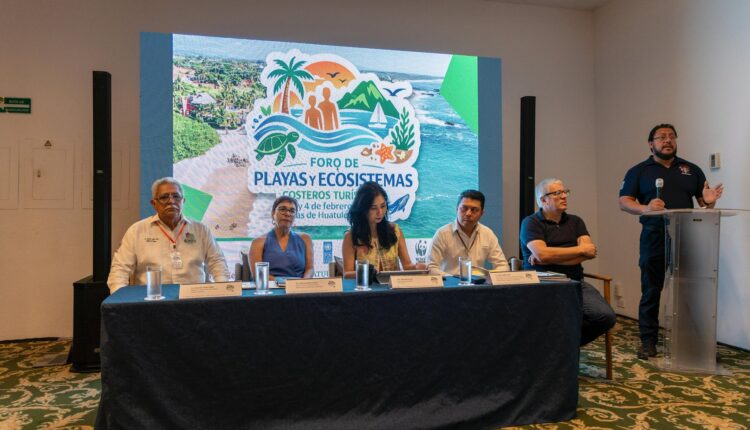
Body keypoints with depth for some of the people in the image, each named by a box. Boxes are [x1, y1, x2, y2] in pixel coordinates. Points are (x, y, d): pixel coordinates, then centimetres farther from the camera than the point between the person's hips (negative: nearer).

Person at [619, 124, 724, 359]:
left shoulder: (691, 169, 16)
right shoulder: (639, 171, 8)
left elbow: (703, 200, 14)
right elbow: (624, 202, -1)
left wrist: (708, 201, -10)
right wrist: (645, 208, -20)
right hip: (654, 237, -2)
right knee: (651, 291, 1)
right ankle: (648, 341, 7)